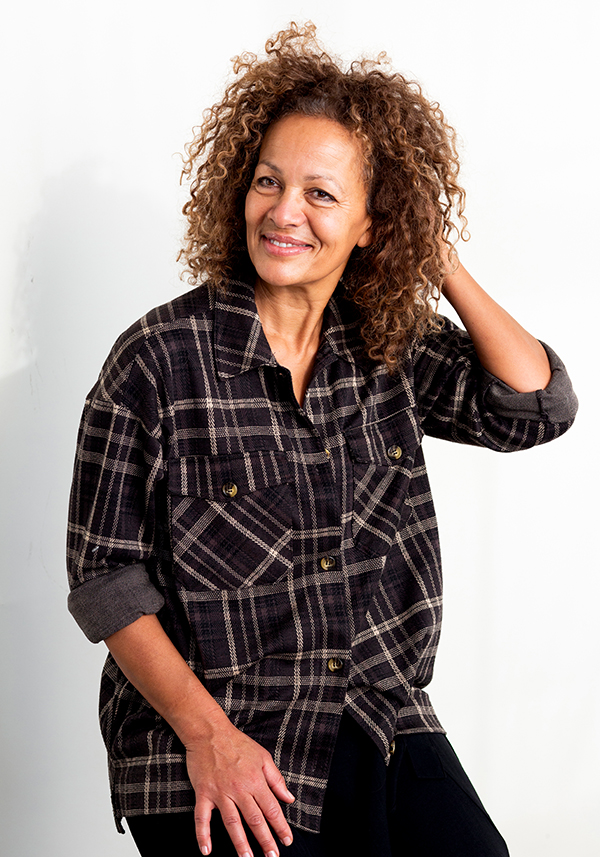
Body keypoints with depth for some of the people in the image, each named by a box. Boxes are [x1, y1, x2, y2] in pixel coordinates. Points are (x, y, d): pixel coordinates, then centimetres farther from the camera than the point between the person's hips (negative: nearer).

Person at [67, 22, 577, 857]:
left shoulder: (393, 350, 5)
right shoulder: (161, 357, -8)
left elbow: (538, 407, -4)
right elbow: (105, 573, -7)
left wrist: (440, 262, -3)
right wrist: (206, 733, -13)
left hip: (383, 724, 4)